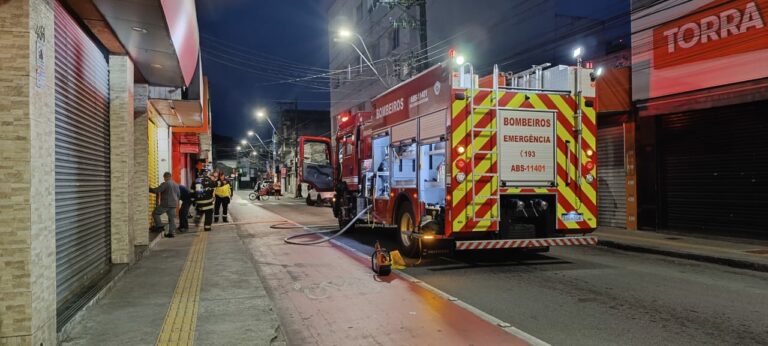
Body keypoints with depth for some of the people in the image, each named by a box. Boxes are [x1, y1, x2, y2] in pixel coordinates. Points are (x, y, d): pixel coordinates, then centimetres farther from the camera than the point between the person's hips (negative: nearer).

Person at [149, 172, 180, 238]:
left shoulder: (165, 184, -12)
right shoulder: (176, 184, 14)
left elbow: (156, 190, -14)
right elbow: (178, 194, 21)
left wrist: (149, 189, 0)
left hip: (166, 204, -7)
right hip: (173, 204, 7)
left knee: (155, 213, 7)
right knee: (172, 218, 7)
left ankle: (159, 225, -1)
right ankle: (171, 232, 6)